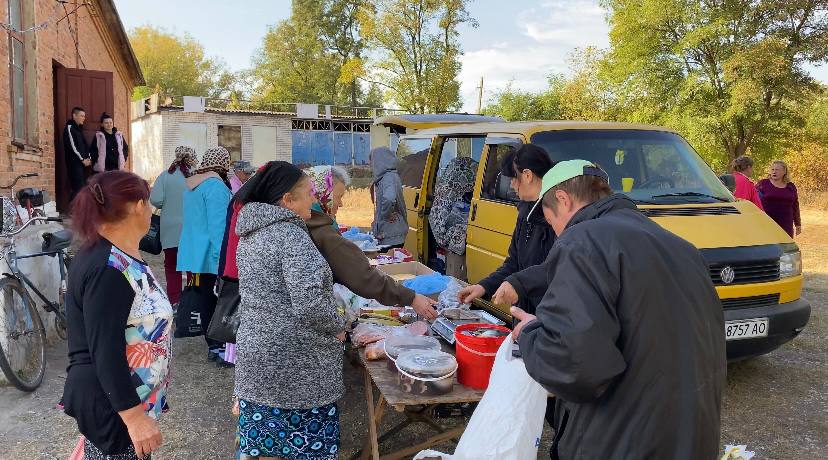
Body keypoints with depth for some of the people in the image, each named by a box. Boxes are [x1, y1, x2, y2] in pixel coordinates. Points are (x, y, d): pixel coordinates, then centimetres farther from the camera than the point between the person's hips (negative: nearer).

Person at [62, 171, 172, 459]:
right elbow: (105, 353, -27)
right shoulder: (109, 270, -26)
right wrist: (135, 417, -25)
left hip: (121, 397, 10)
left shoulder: (115, 257, 5)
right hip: (112, 404, -10)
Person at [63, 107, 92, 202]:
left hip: (83, 163, 9)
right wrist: (82, 159, -12)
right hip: (75, 163, -9)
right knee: (78, 188, -14)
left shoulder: (79, 129, 21)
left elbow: (84, 145, 21)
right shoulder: (69, 128, -6)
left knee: (83, 188, 5)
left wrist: (88, 158, 6)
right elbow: (72, 146, -14)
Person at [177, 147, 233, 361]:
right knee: (218, 300, -3)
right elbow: (218, 224, -19)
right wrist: (222, 257, -19)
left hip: (194, 253, 9)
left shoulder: (191, 184, 16)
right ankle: (217, 347, -2)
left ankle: (212, 345, 20)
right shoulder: (216, 185, -14)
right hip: (211, 254, -9)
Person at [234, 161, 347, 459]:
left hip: (254, 352, 8)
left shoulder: (251, 233, 9)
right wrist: (338, 326, -10)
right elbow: (310, 304, -27)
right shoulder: (290, 234, -19)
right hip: (293, 365, -8)